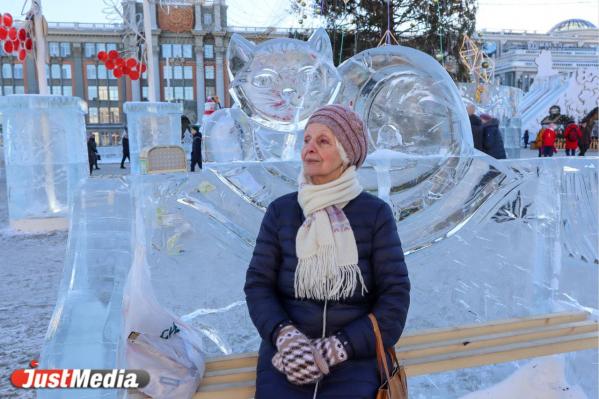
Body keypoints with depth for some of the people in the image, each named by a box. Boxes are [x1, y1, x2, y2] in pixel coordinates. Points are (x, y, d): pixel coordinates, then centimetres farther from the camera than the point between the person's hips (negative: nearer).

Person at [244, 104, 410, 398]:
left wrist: (335, 349, -13)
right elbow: (258, 284, 2)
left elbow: (395, 298, -3)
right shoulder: (280, 210, 4)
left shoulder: (376, 213, -1)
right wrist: (285, 336, -16)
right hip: (287, 354, 1)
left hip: (353, 355, -1)